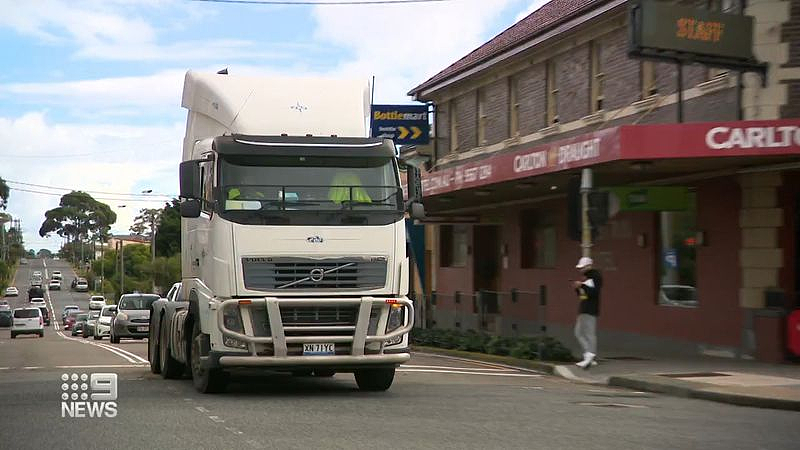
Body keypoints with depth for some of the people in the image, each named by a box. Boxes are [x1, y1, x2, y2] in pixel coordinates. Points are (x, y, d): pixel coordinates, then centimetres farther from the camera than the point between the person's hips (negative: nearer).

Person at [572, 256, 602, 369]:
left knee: (590, 334, -11)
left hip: (591, 310, -10)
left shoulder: (596, 276, -8)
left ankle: (590, 357, -13)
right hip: (582, 310, 10)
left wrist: (582, 285, -20)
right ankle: (590, 358, 12)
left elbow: (595, 292, -21)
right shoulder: (585, 277, 20)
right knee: (579, 333, 10)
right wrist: (577, 288, 6)